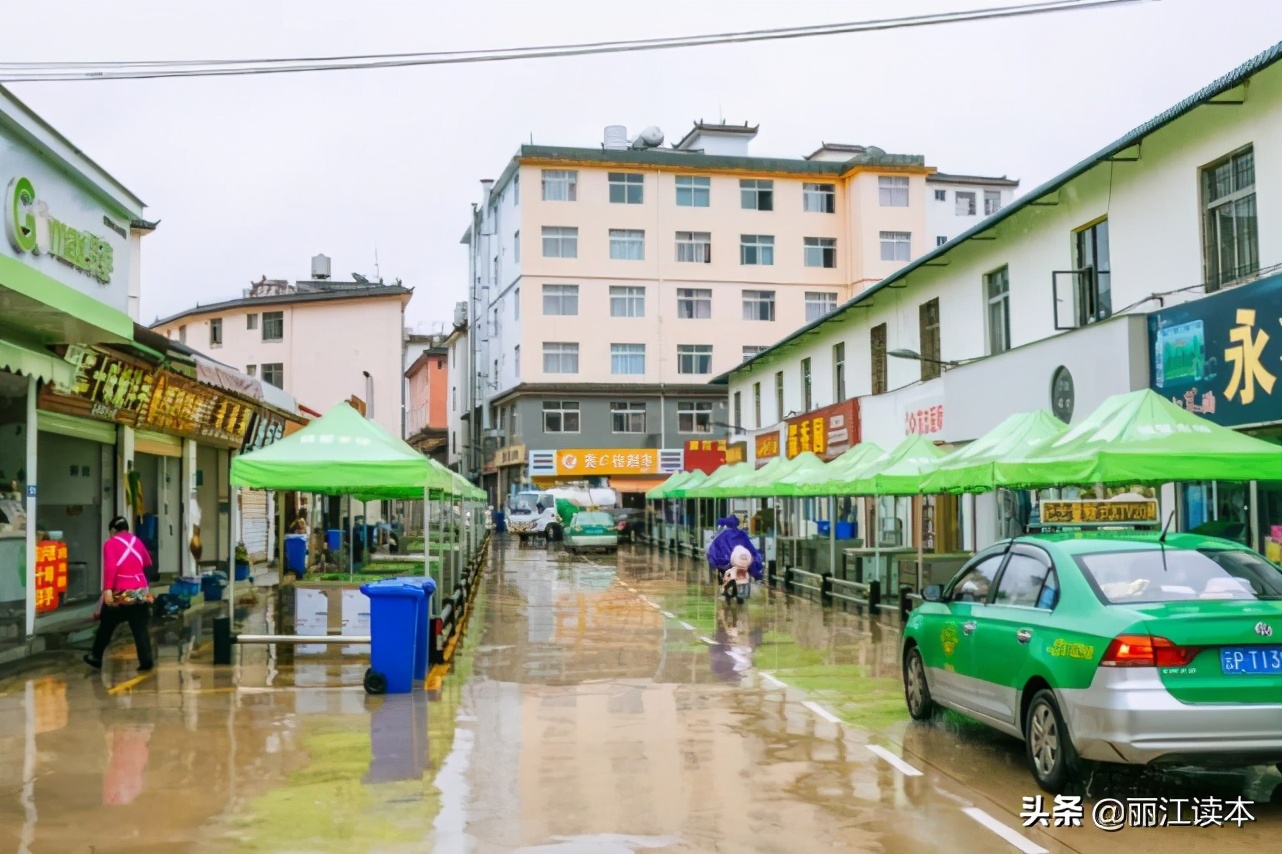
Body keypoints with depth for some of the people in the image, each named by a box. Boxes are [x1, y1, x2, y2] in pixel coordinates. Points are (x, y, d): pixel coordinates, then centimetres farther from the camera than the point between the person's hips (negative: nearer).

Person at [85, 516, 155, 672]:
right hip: (141, 592, 3)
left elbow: (110, 567, -17)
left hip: (120, 593, -3)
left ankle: (96, 658, 27)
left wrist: (107, 589, -22)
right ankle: (146, 661, -3)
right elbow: (147, 563, 20)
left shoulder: (110, 543, -3)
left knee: (106, 627, 15)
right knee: (140, 629, 5)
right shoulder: (137, 541, 11)